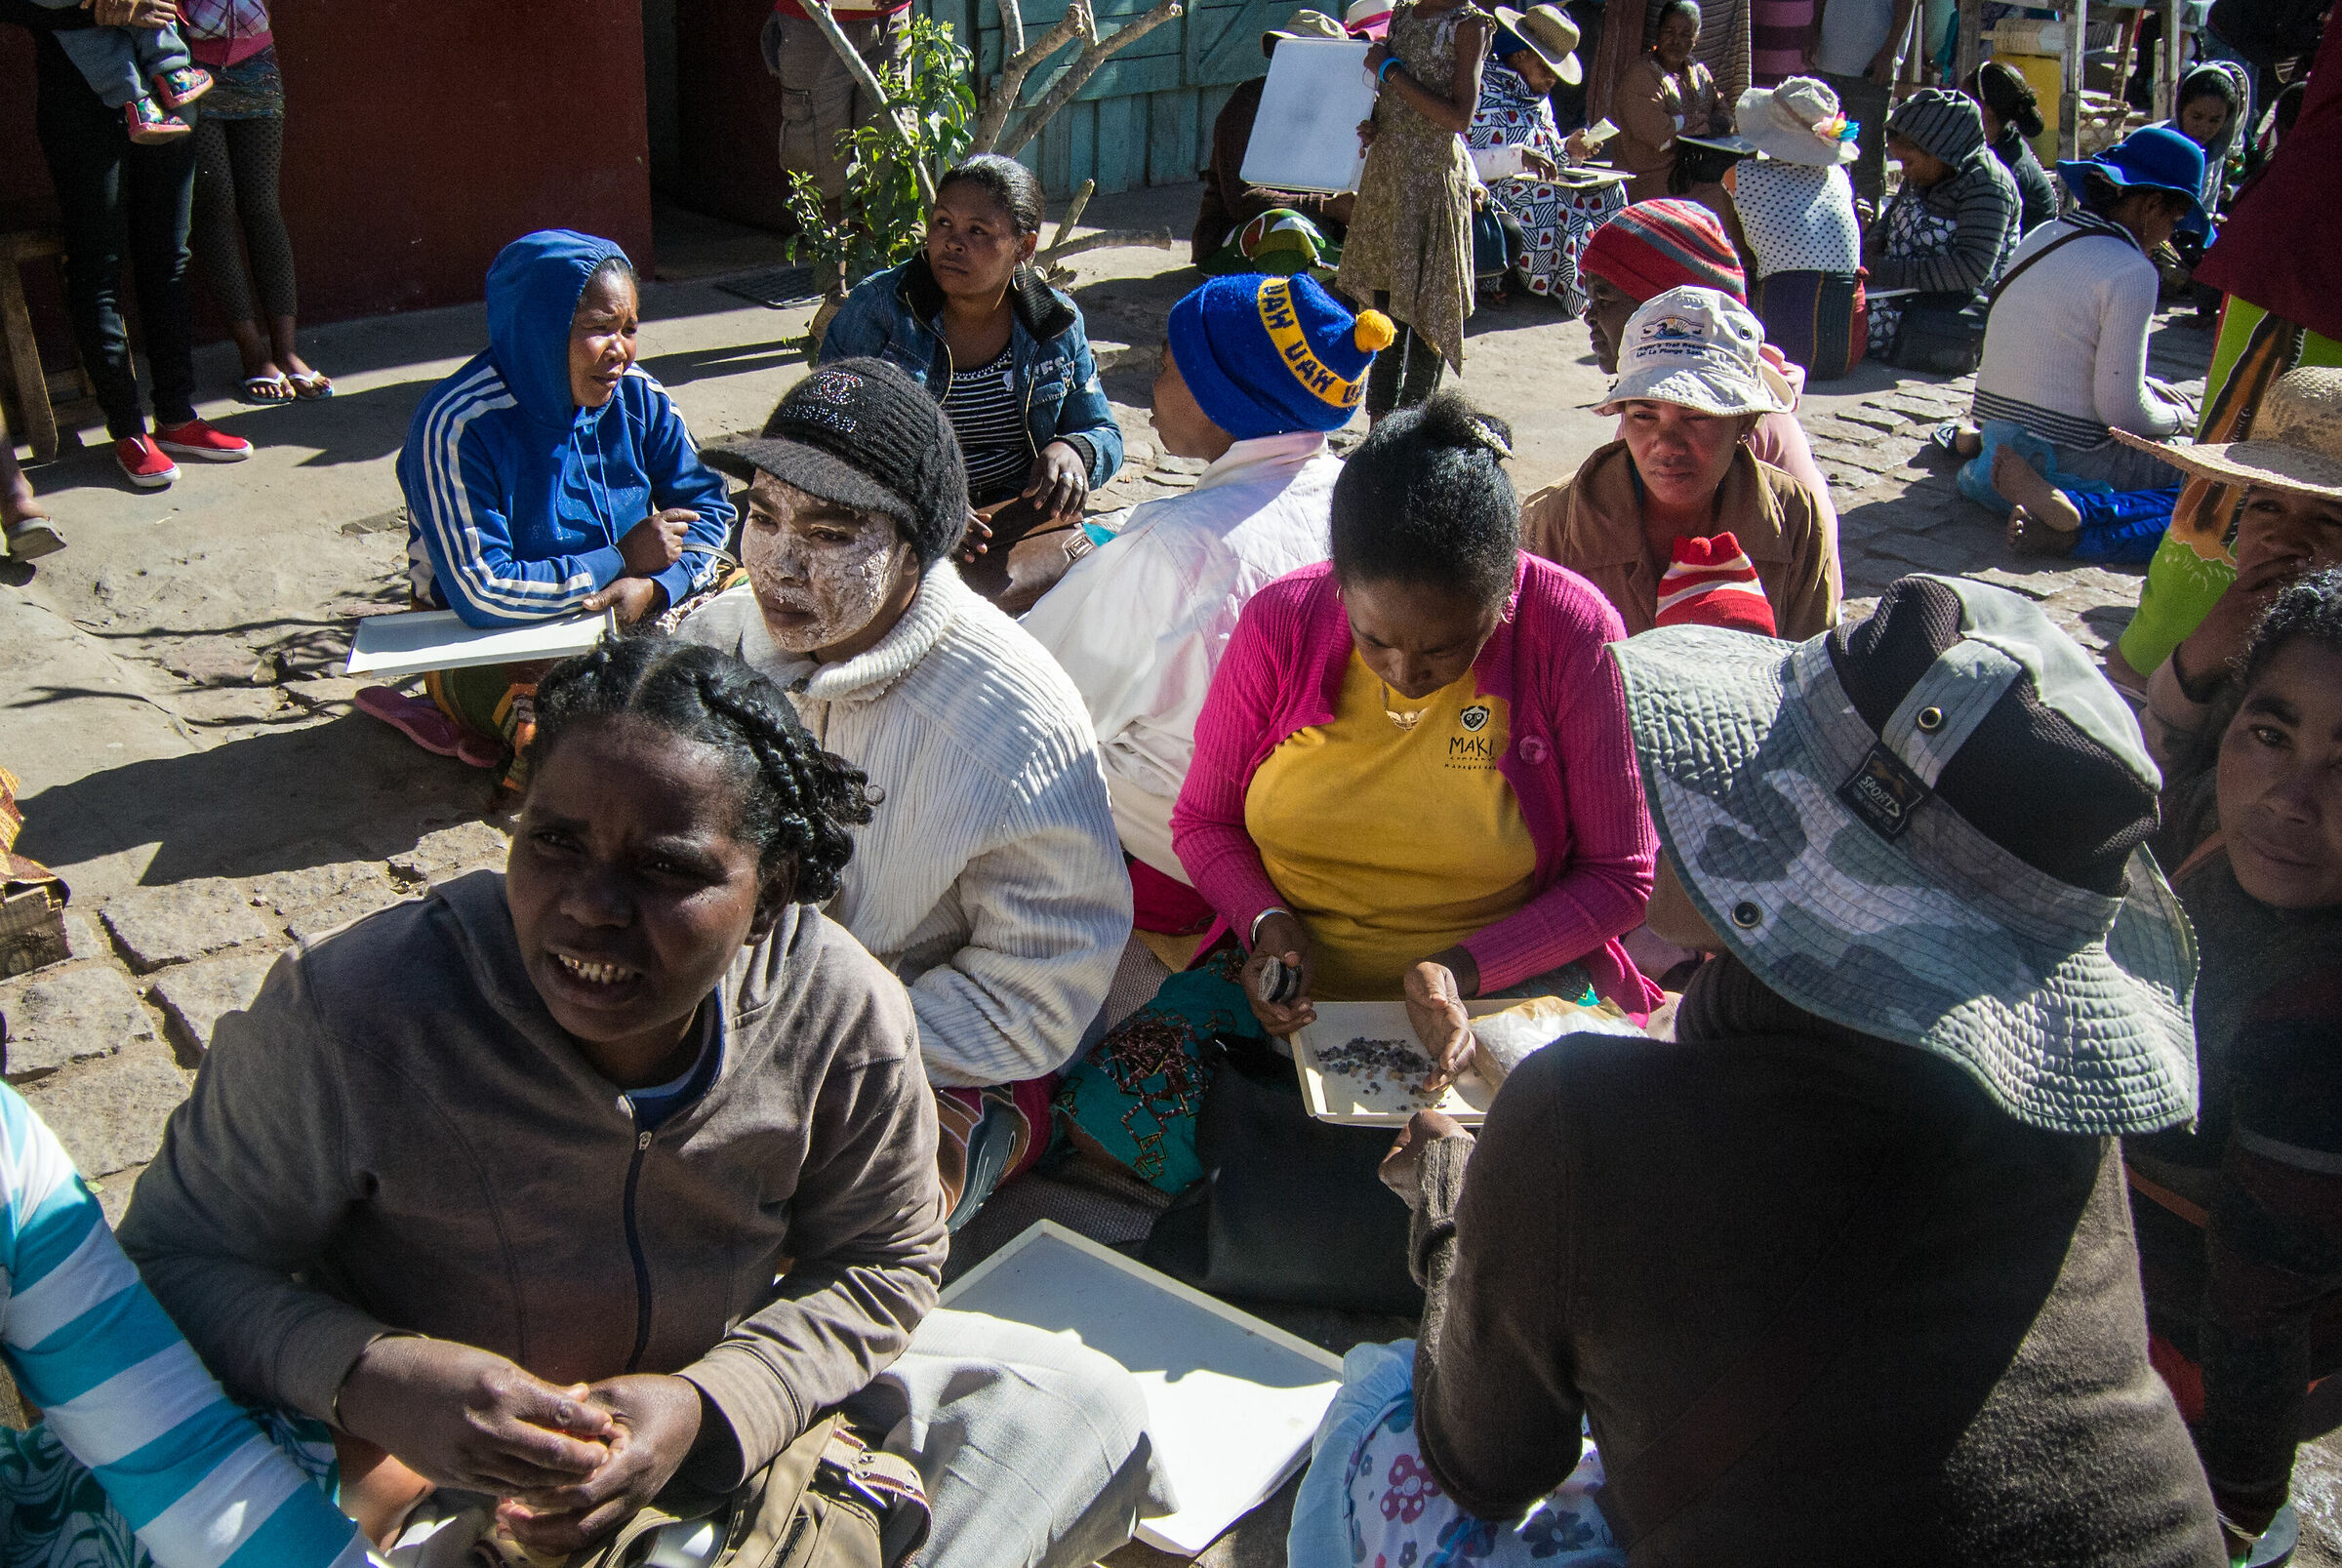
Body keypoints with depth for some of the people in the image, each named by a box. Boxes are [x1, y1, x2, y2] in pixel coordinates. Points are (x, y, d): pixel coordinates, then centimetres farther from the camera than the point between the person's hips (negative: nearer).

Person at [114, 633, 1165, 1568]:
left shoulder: (844, 1017, -19)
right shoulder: (348, 1016, -27)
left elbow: (879, 1265, -5)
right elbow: (181, 1253, -15)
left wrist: (704, 1405, -23)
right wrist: (369, 1382, -35)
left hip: (724, 1391, 2)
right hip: (422, 1480, -1)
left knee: (1079, 1410, -3)